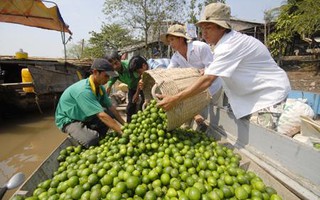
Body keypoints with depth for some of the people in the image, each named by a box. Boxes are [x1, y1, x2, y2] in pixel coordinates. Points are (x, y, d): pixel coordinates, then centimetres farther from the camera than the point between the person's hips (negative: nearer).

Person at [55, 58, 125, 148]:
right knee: (92, 139, -31)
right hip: (69, 120, -8)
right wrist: (122, 132, -36)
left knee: (111, 114, -8)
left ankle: (99, 138, 4)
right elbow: (101, 115, -37)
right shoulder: (83, 90, -33)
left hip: (85, 117, 8)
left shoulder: (100, 88, -8)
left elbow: (111, 107, -5)